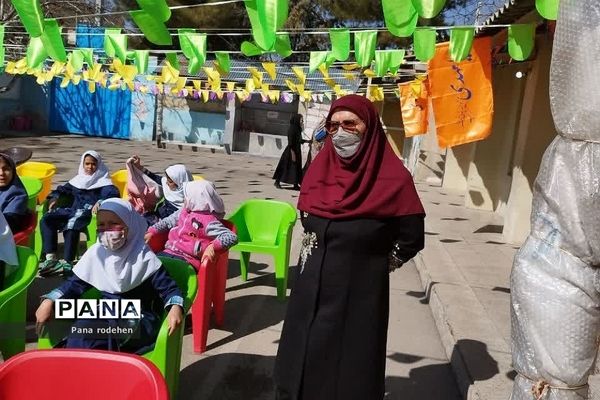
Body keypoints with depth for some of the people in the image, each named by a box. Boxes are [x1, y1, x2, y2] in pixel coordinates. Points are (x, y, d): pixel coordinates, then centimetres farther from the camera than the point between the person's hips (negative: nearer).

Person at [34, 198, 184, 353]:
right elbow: (75, 283, 10)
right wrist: (50, 301, -7)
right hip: (106, 315, 4)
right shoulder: (96, 253, 5)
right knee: (80, 328, -29)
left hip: (139, 321, -3)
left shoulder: (144, 257, -7)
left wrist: (176, 307, -28)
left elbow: (168, 288, -7)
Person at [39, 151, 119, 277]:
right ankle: (50, 258, -27)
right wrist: (55, 198, 8)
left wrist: (101, 201, -29)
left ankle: (66, 262, -42)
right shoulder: (77, 179, 27)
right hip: (72, 210, 6)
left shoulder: (103, 182, 9)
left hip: (88, 212, -6)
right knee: (46, 219, -19)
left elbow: (114, 194, -10)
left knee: (71, 226, -37)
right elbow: (62, 189, 32)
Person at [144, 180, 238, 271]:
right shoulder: (184, 212, 12)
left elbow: (232, 237, -22)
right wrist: (152, 232, 19)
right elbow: (167, 222, 30)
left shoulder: (208, 221, -13)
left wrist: (213, 246, -36)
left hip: (186, 260, -8)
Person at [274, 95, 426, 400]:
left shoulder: (393, 178, -14)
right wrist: (326, 253, 9)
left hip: (359, 294, -5)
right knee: (301, 362, 18)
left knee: (349, 370, 11)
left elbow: (411, 239, -6)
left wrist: (371, 265, 0)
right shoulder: (320, 169, 1)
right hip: (311, 290, 5)